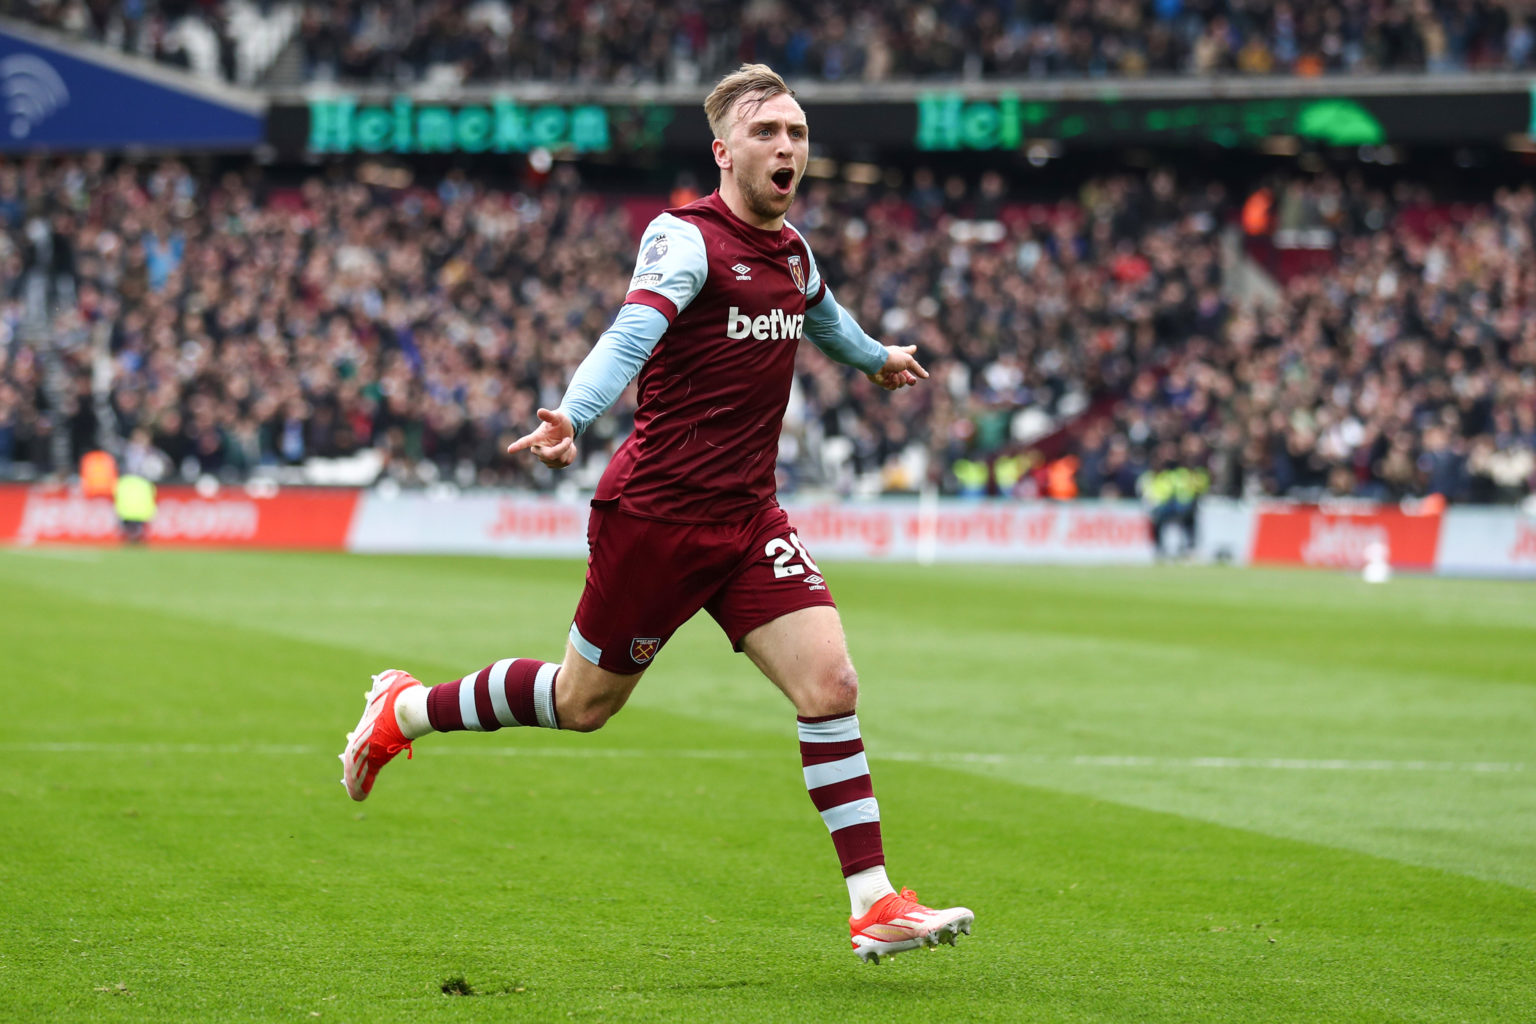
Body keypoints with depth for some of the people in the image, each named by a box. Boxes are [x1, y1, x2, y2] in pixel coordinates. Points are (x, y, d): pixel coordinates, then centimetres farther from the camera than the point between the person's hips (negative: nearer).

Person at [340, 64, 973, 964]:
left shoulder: (793, 252, 10)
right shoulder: (687, 239, -15)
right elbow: (632, 332, -32)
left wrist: (875, 357, 54)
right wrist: (571, 418, -49)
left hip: (749, 518, 6)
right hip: (657, 512, -6)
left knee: (830, 686, -10)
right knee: (583, 701, 9)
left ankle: (875, 904, -8)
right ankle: (405, 710, 33)